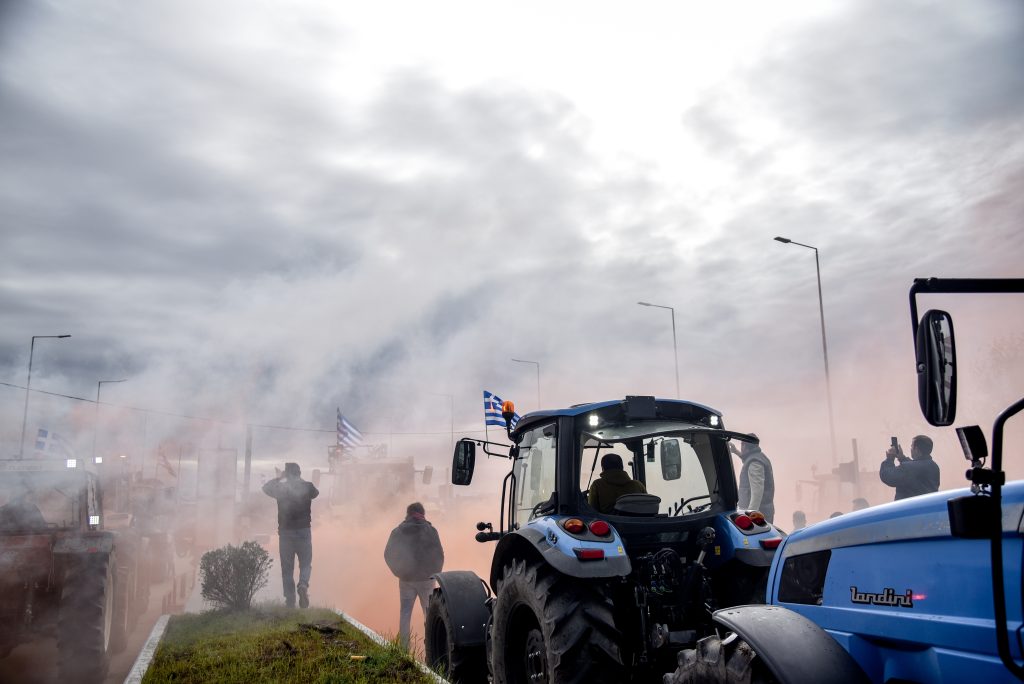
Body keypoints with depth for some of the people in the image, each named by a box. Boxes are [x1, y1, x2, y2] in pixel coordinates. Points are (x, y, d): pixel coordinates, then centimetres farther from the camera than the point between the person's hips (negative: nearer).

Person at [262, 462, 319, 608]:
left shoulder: (281, 488, -5)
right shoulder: (307, 487, -4)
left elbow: (266, 488, 16)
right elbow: (316, 493, 19)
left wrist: (279, 478, 19)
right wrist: (301, 481, 25)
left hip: (285, 532, 1)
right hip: (303, 531, 0)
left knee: (287, 568, 9)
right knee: (306, 563, 11)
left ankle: (290, 599, 7)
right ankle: (303, 585, -17)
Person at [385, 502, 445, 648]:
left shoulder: (397, 531, -1)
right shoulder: (429, 530, -10)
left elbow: (388, 555, 5)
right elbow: (439, 555, -9)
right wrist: (434, 573, 8)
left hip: (405, 579, 2)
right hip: (426, 579, -2)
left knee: (404, 614, 9)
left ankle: (404, 647, 8)